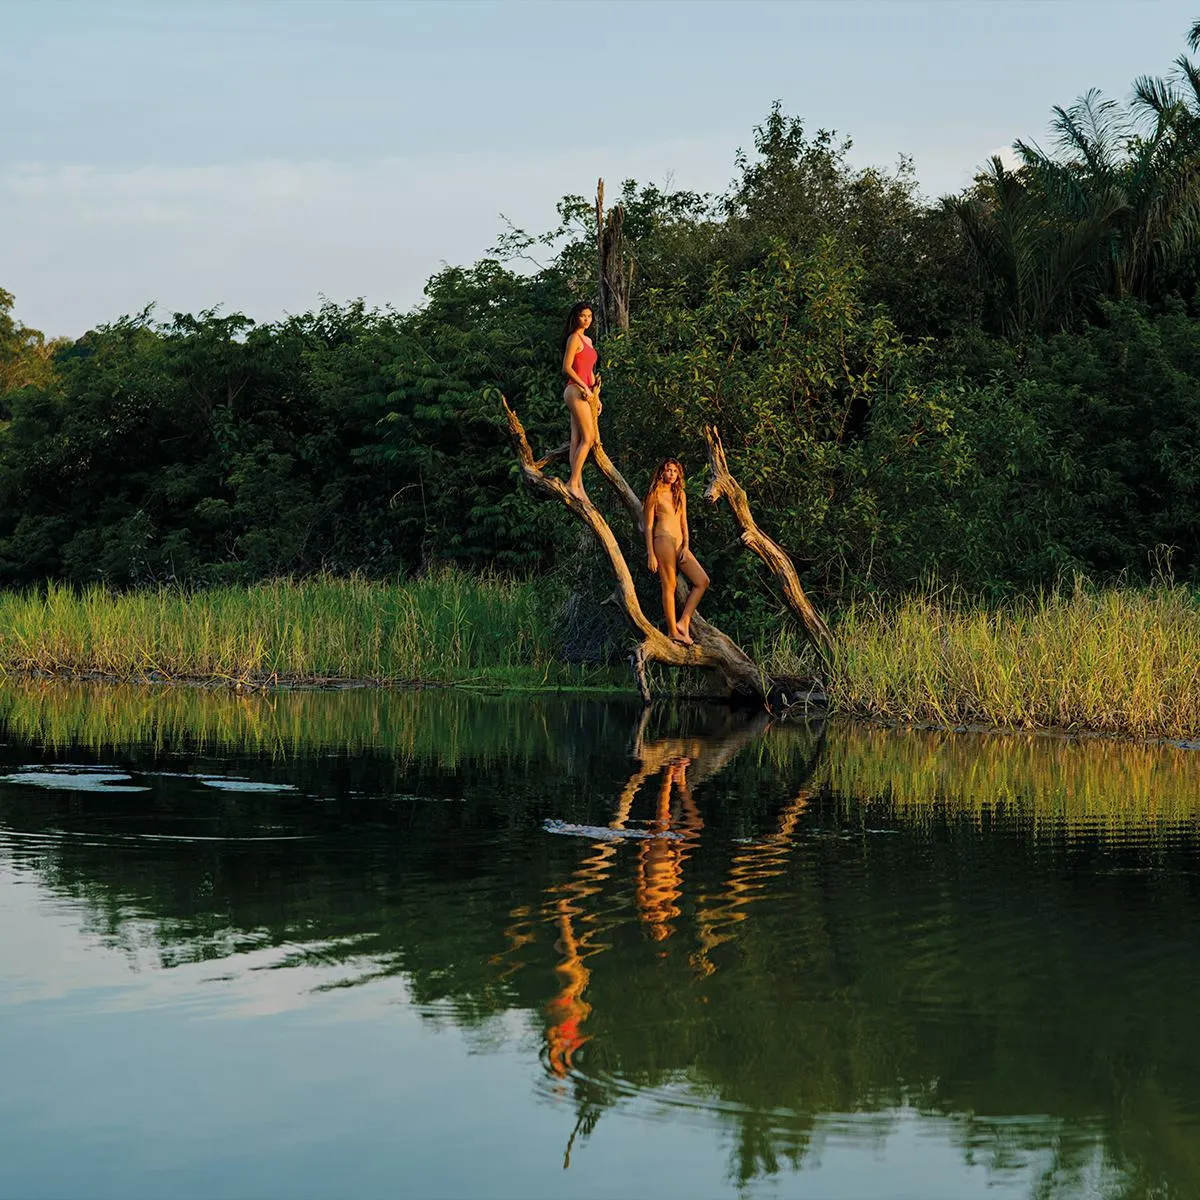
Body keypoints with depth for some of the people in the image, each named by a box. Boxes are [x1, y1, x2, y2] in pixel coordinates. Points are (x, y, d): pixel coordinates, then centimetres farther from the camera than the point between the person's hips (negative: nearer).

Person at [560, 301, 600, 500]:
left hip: (585, 393, 9)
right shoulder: (574, 338, -7)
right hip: (575, 390, -9)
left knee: (577, 440, 4)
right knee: (588, 438, -14)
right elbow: (567, 368, -14)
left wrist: (596, 396, 21)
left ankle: (578, 485, 1)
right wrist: (584, 387, -14)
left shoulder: (588, 340, 21)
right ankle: (573, 482, -15)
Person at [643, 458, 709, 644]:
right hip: (663, 540, -7)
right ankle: (672, 631, -6)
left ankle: (683, 622, -3)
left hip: (679, 543, 7)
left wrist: (686, 546, 4)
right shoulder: (655, 494, -1)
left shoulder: (680, 494, 18)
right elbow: (648, 526, -3)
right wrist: (650, 554, -9)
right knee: (669, 586, -8)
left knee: (702, 581, -3)